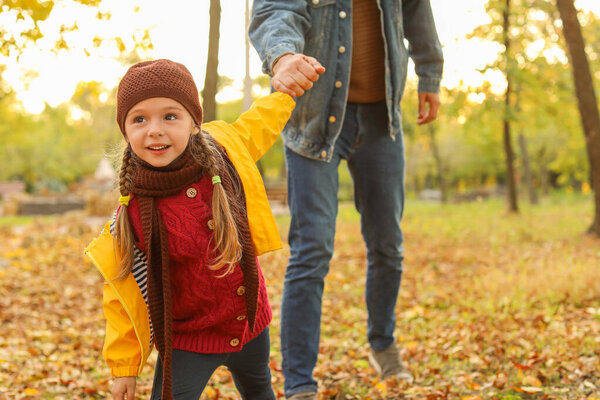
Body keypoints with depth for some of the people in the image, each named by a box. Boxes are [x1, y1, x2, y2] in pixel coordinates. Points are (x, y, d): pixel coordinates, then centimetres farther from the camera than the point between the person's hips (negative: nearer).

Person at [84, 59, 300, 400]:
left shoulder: (225, 148, -16)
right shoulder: (131, 213, -23)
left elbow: (261, 121, 8)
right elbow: (123, 293, -12)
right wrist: (123, 366, -7)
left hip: (250, 324, 4)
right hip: (186, 341, -4)